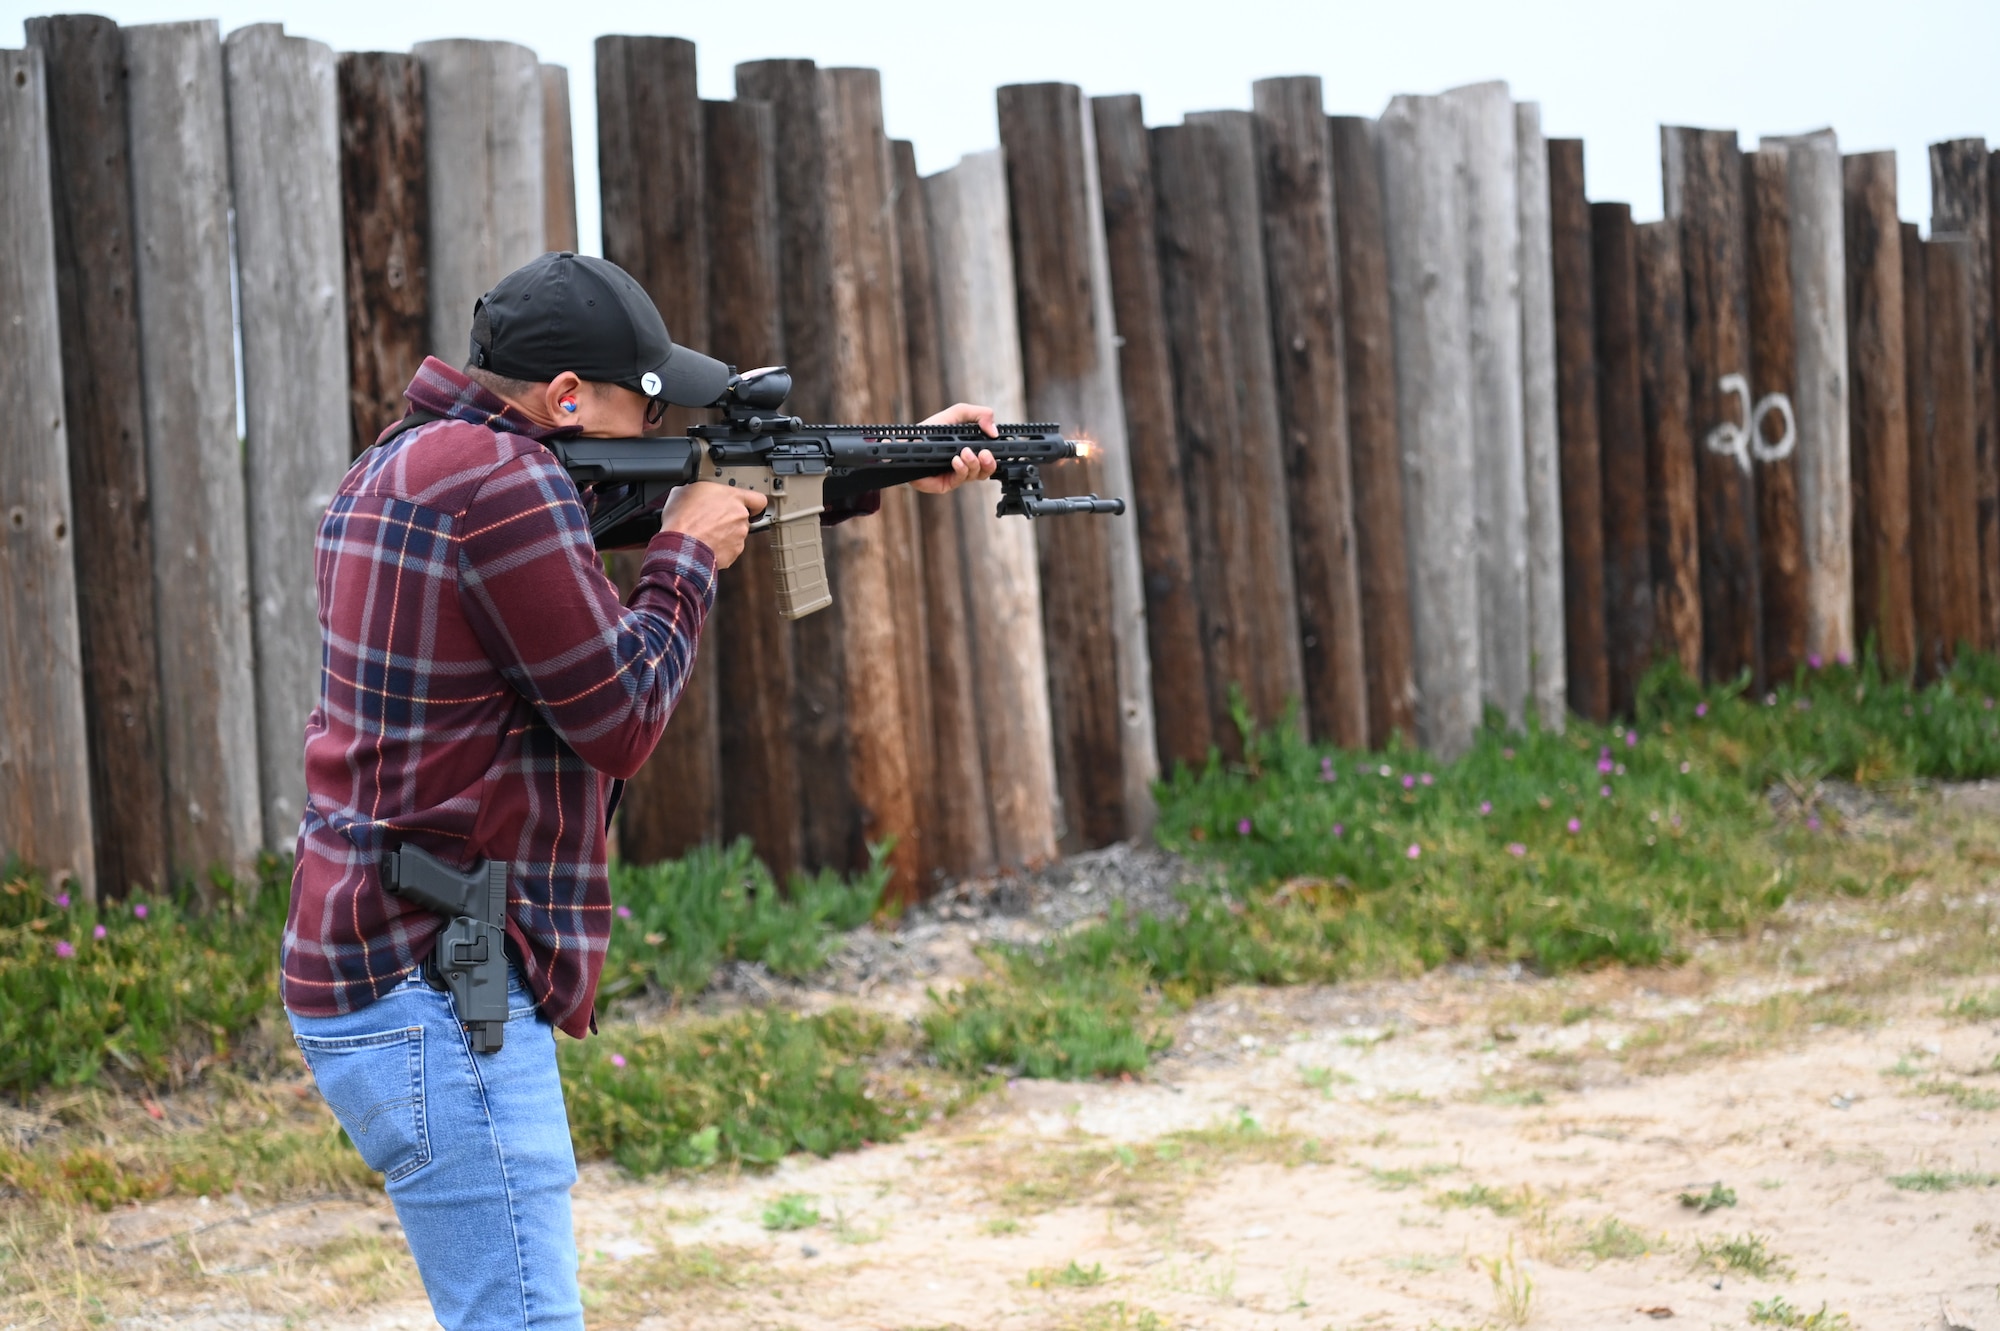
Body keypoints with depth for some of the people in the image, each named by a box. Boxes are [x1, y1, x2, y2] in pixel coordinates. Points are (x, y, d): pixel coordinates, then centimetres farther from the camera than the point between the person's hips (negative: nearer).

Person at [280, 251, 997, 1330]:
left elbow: (728, 500, 24)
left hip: (358, 975, 11)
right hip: (432, 1004, -11)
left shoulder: (398, 465, 16)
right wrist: (688, 553, 2)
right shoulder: (499, 481, -17)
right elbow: (622, 719, -13)